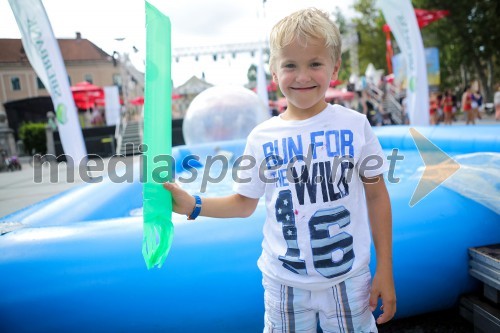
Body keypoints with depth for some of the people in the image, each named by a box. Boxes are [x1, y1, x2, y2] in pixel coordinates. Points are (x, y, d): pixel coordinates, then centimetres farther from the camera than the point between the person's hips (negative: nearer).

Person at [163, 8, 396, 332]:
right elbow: (245, 202, 5)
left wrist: (385, 270, 0)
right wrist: (193, 205, -10)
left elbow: (377, 196, 0)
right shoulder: (262, 137, -6)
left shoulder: (354, 125, -8)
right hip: (284, 281, 1)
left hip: (349, 278, 0)